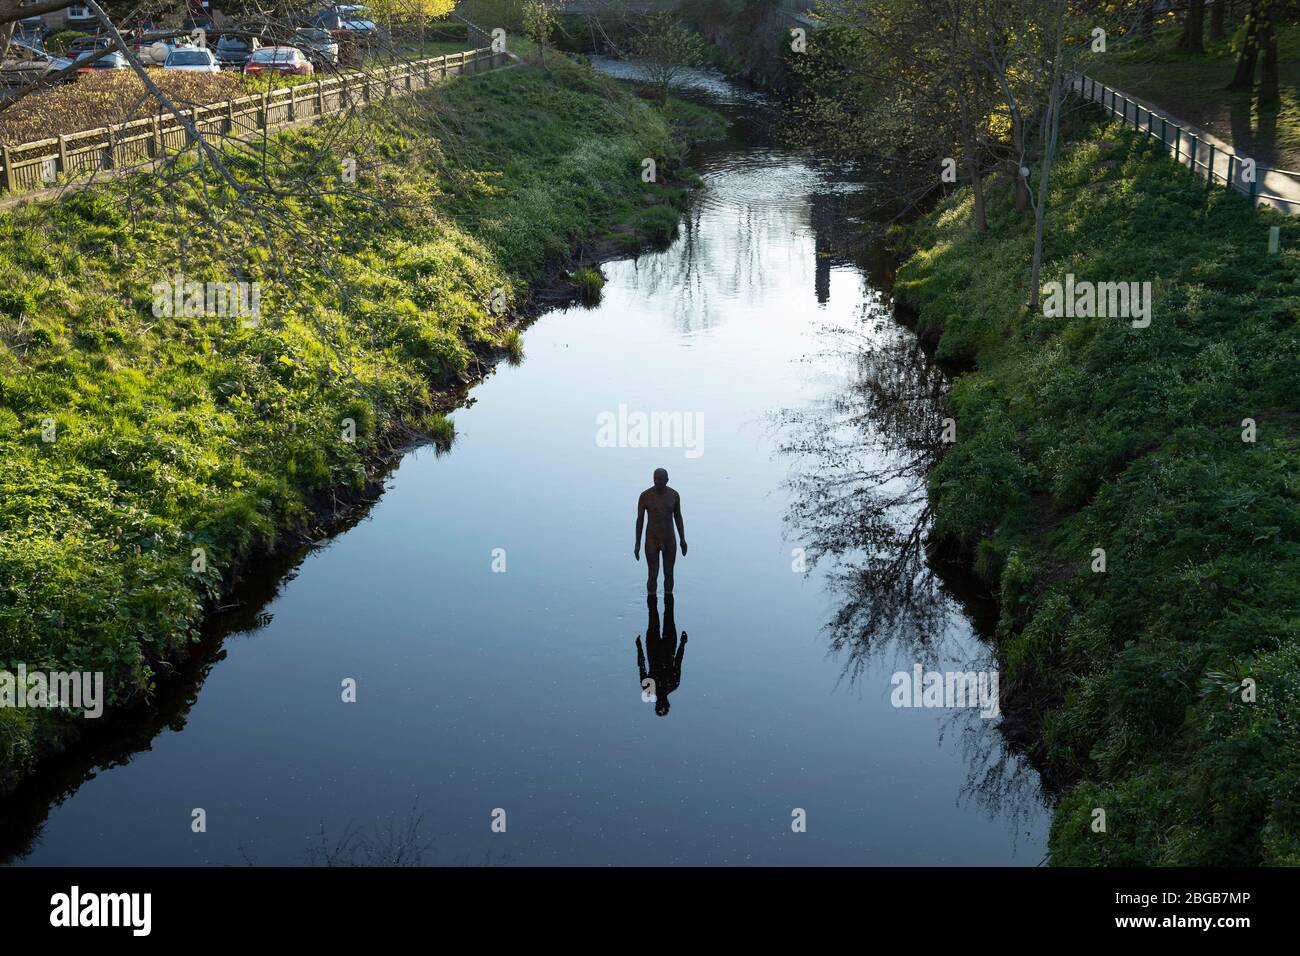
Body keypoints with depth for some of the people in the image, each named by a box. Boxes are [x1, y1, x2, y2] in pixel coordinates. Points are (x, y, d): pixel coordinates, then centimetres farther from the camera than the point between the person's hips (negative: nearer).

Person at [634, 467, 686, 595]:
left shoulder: (674, 495, -6)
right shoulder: (644, 495, -14)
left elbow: (678, 517, 7)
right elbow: (639, 519, -6)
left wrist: (683, 539, 8)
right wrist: (637, 544, -6)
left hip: (669, 540, 2)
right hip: (652, 540, -2)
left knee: (669, 575, 10)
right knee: (653, 576, 1)